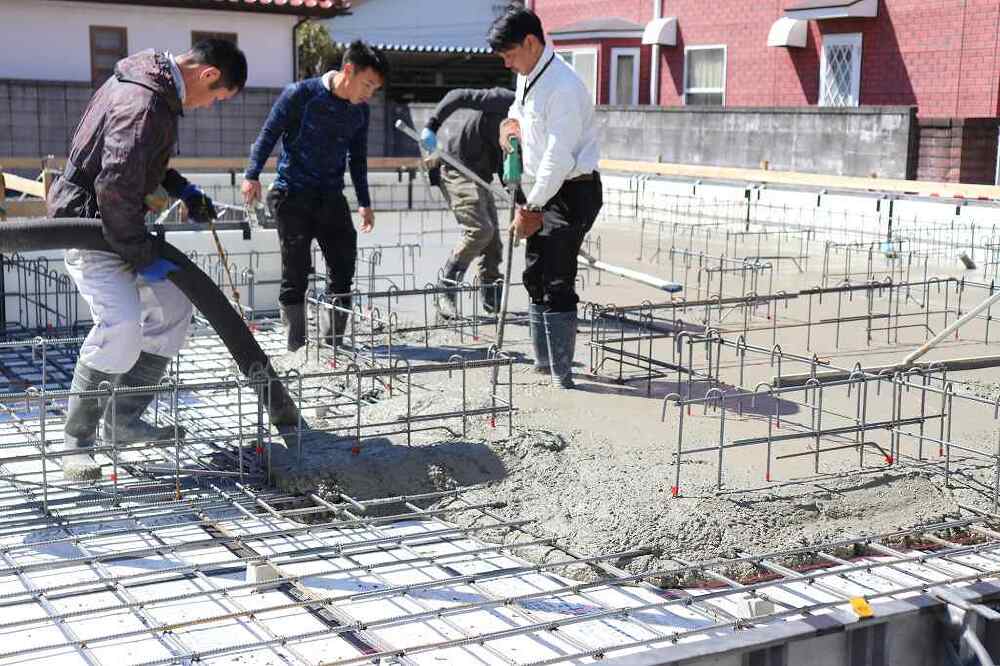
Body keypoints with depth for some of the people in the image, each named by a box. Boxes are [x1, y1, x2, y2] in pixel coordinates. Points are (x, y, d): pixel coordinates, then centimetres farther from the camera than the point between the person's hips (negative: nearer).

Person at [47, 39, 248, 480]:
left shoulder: (151, 84, 7)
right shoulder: (143, 106, -26)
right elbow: (115, 189, -31)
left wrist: (183, 191, 14)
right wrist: (142, 256, -22)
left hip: (119, 222, 11)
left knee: (173, 306, 13)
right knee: (121, 324, -25)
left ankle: (124, 421, 18)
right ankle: (75, 441, -11)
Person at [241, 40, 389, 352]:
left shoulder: (361, 111, 7)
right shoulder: (301, 94, -10)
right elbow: (269, 134, -5)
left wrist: (364, 203, 18)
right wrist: (252, 175, -12)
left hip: (332, 197, 5)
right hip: (293, 194, -5)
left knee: (343, 268, 1)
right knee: (296, 271, -4)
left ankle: (332, 341, 13)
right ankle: (295, 345, 5)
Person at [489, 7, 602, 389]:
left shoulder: (562, 86, -21)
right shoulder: (528, 78, 9)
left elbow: (559, 159, -24)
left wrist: (530, 209, -19)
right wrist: (509, 123, 8)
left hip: (572, 192, -10)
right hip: (544, 191, 10)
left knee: (557, 284, -11)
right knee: (535, 278, 15)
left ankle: (562, 376, -5)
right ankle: (543, 362, 27)